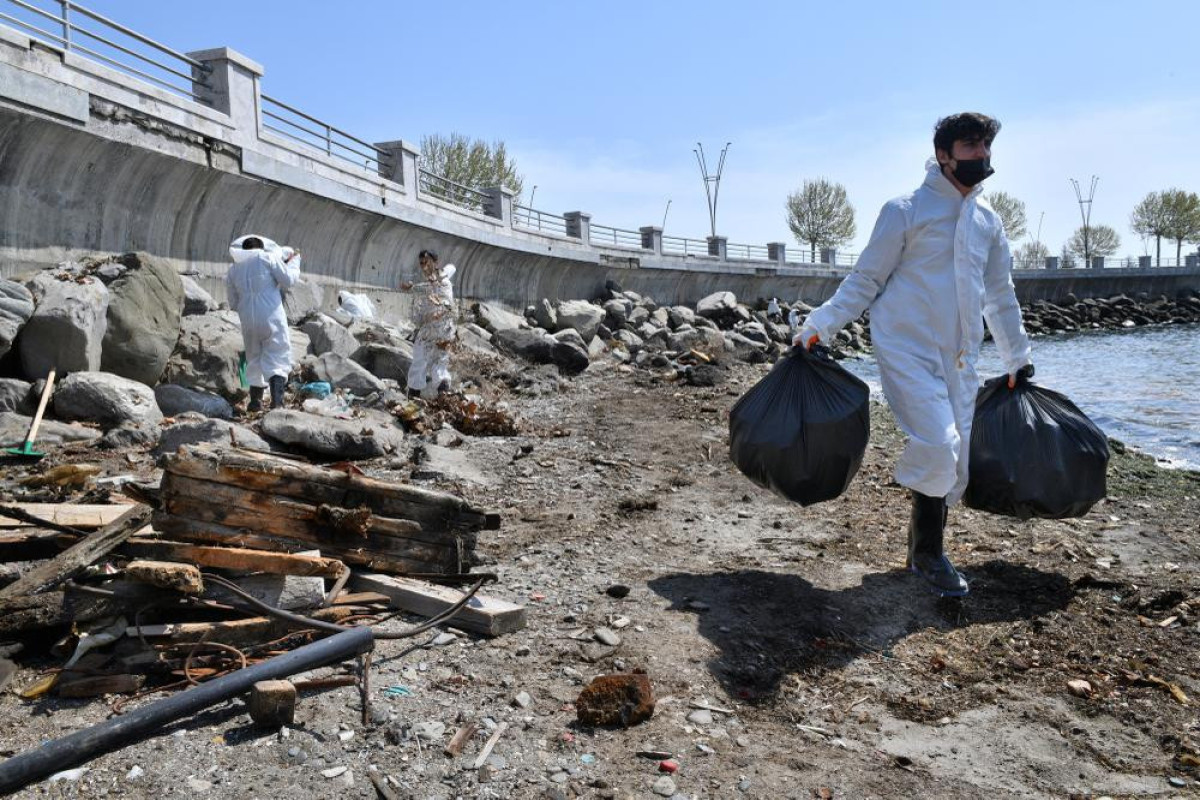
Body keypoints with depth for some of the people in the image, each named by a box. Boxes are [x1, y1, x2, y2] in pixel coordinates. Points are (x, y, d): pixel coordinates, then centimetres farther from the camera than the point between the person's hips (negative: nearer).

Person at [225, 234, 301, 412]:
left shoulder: (233, 270, 14)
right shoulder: (268, 257, 1)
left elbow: (233, 304, 17)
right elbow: (288, 280, -2)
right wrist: (294, 261, 13)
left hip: (248, 321, 4)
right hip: (272, 318, -4)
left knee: (254, 358, 17)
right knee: (278, 357, -2)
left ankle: (255, 401, 19)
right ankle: (277, 400, -18)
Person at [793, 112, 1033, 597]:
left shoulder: (988, 222, 15)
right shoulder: (906, 211, -3)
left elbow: (1001, 296, 23)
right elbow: (865, 280, -2)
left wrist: (1018, 359, 25)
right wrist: (818, 327, -9)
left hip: (959, 359, 6)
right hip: (908, 350, -6)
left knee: (957, 460, 4)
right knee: (938, 445, -19)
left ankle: (923, 548, 22)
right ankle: (927, 554, 4)